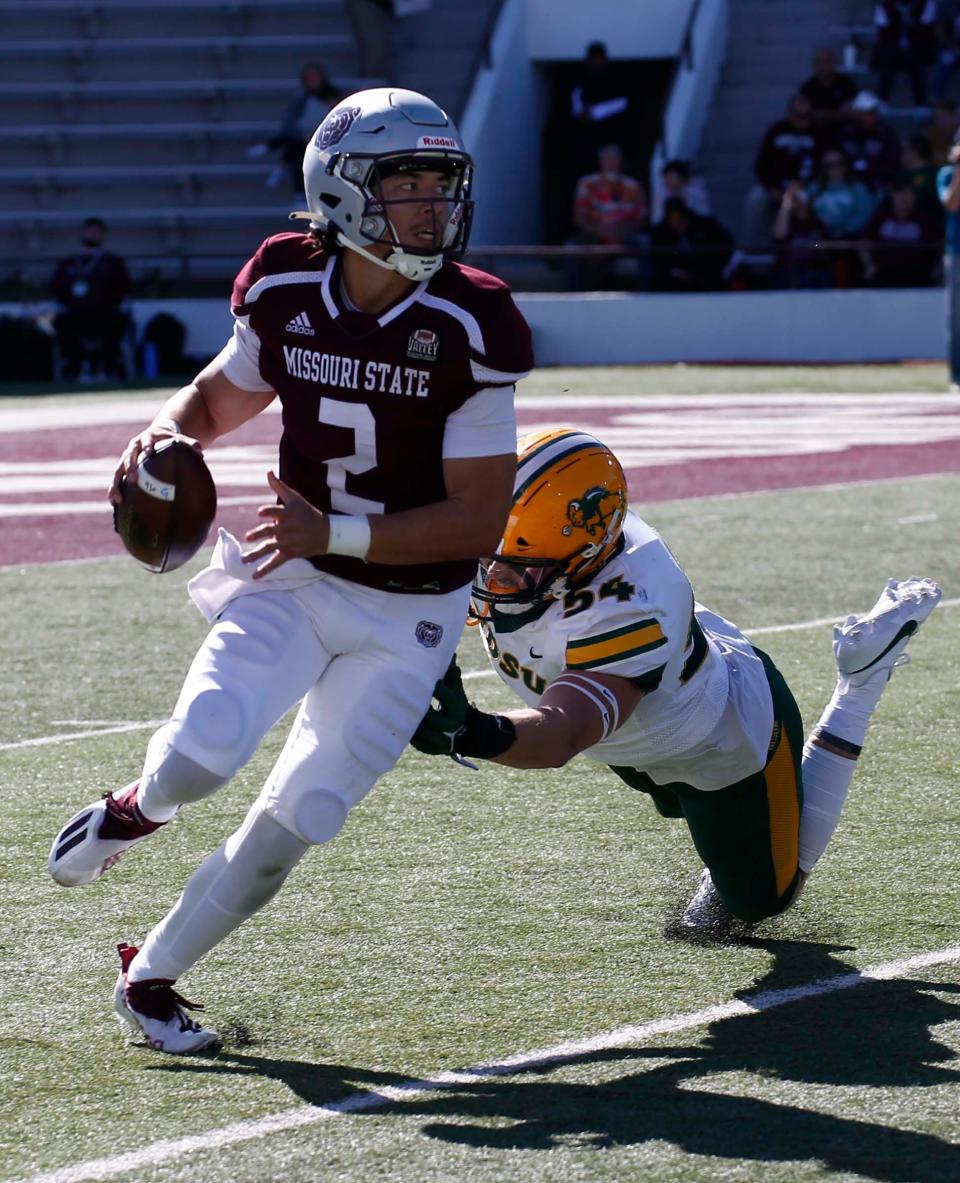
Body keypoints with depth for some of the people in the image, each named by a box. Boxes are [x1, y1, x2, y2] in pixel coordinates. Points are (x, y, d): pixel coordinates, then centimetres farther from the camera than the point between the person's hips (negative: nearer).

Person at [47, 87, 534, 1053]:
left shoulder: (468, 330, -18)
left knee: (295, 821, -1)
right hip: (293, 582, 1)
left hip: (406, 618, -1)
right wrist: (164, 432, -11)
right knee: (202, 751, -23)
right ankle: (139, 807, 15)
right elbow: (220, 396, 13)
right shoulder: (285, 291, -9)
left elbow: (479, 520, -17)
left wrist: (333, 533, -27)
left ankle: (152, 977, 20)